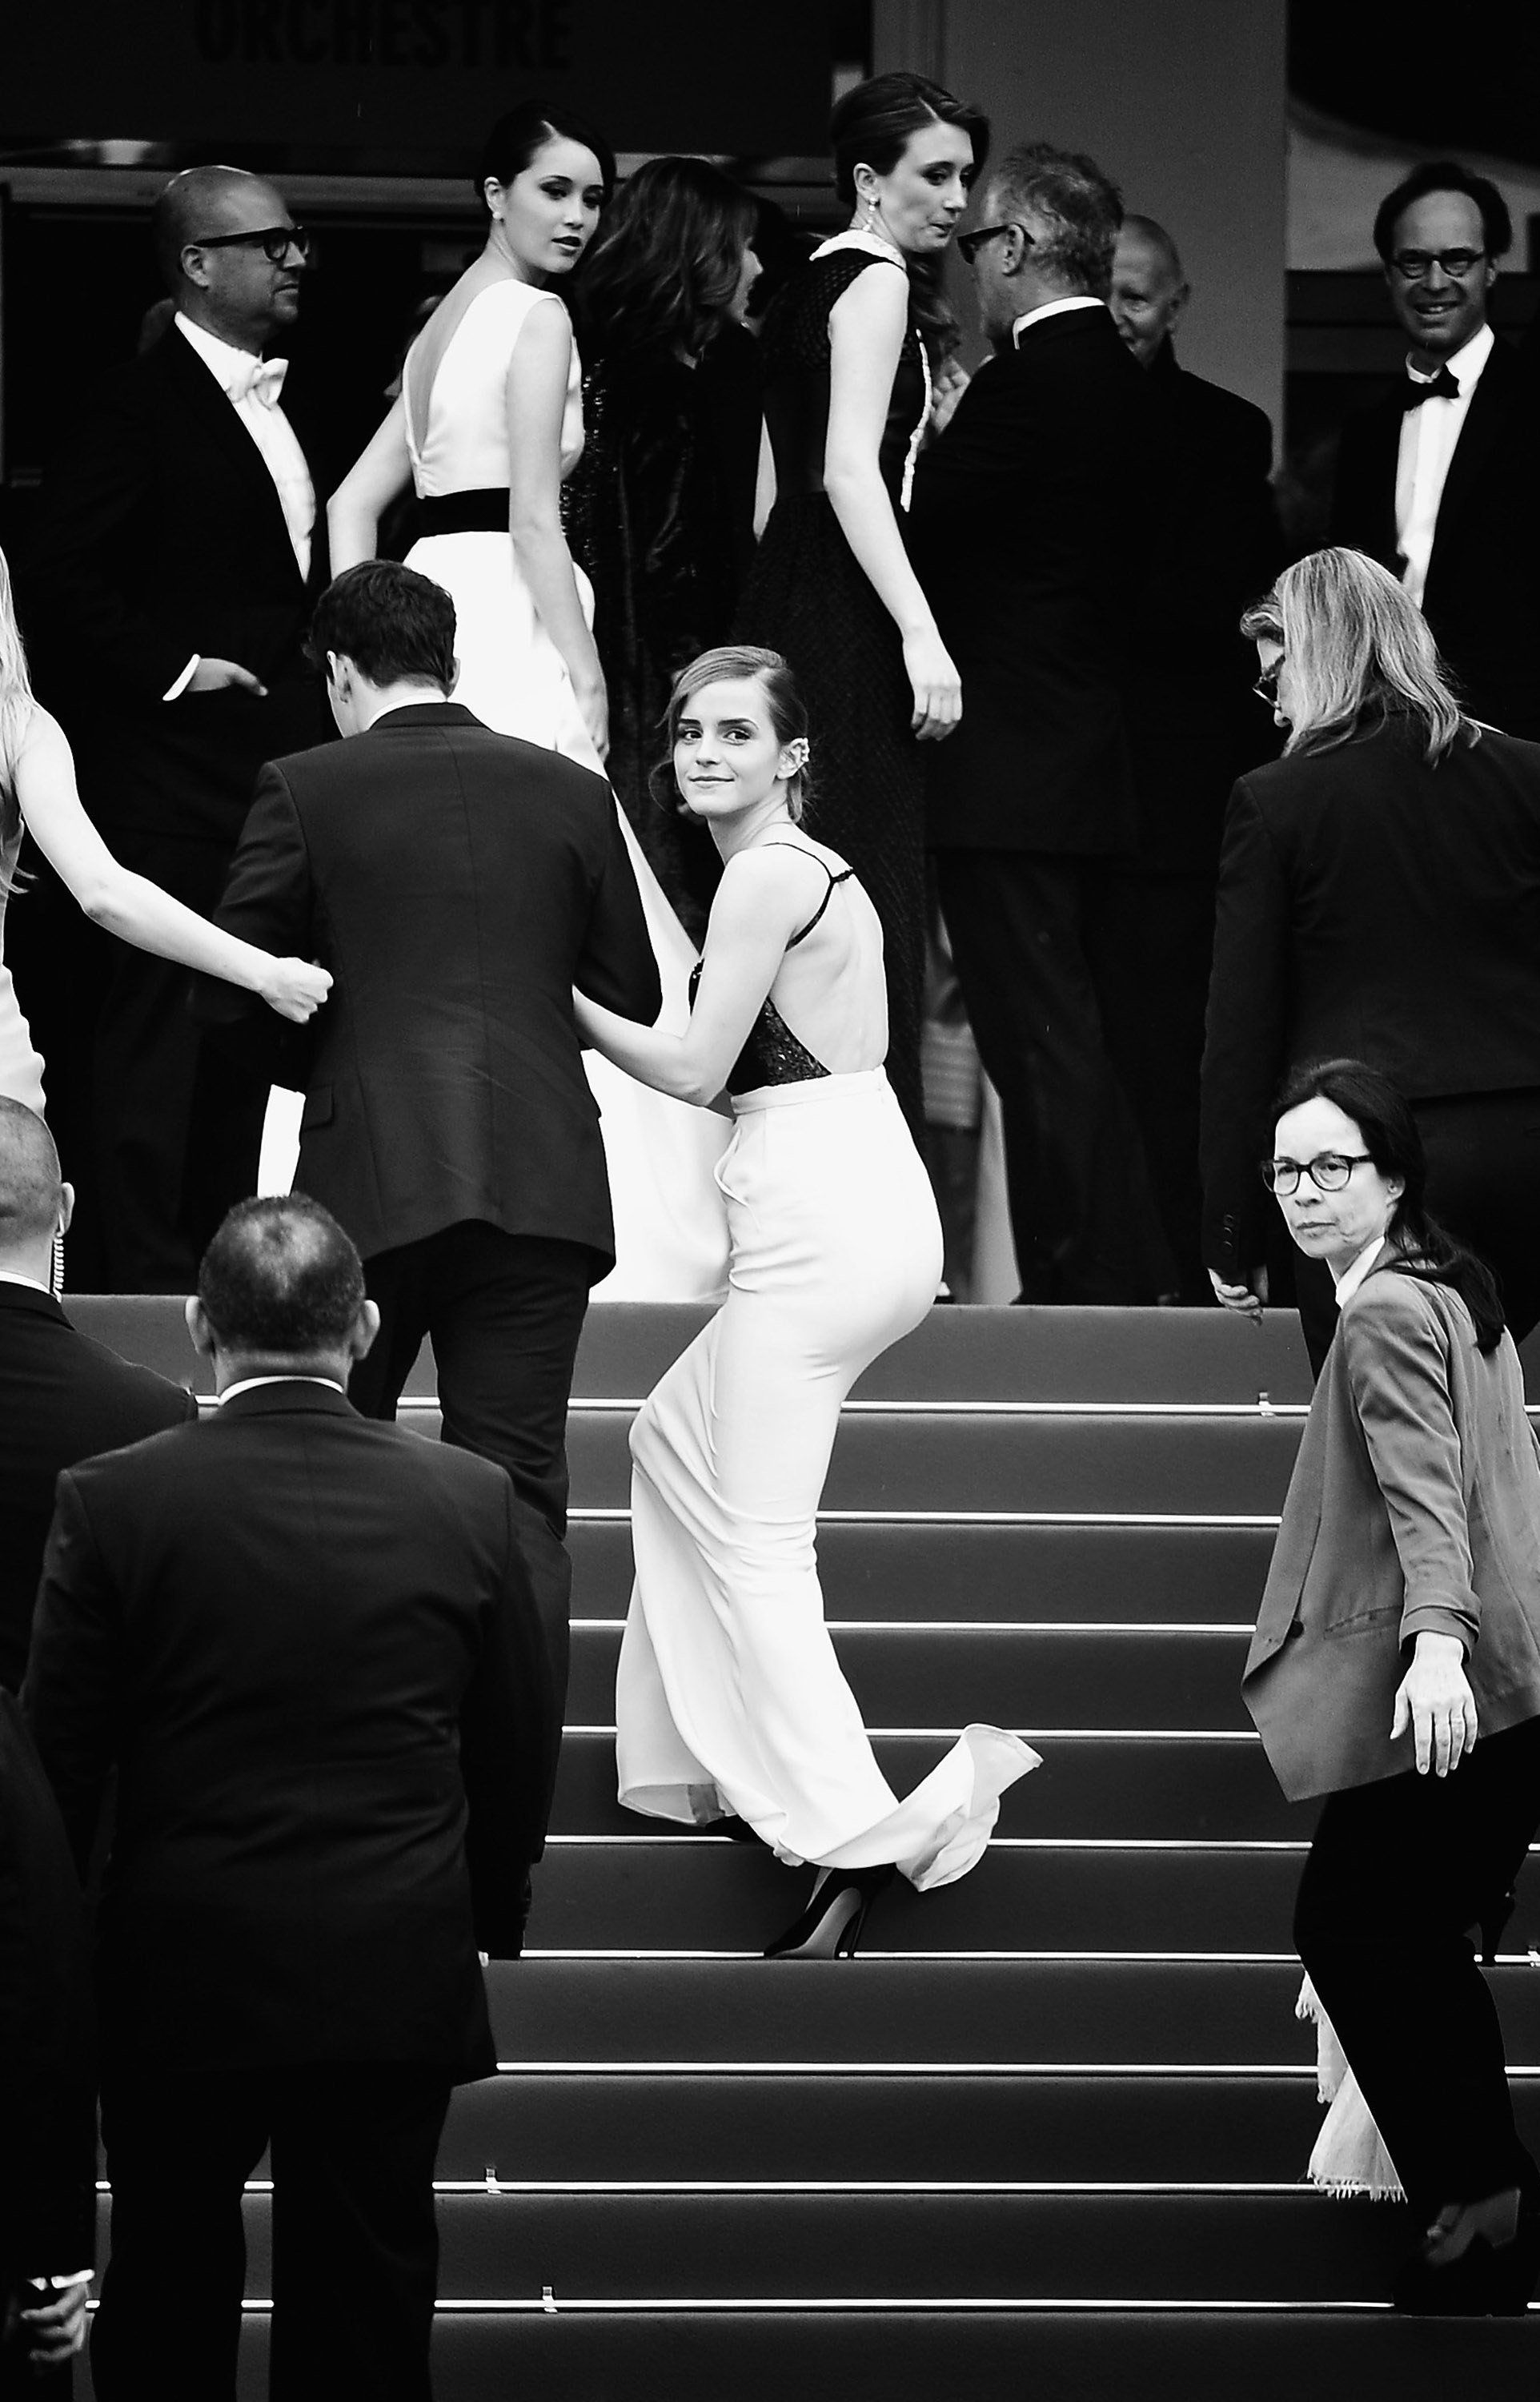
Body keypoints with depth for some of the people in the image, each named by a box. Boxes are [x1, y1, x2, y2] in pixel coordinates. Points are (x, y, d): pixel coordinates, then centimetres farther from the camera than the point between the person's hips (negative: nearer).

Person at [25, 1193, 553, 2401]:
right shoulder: (470, 1499, -5)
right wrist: (490, 1914, 21)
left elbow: (57, 1757, -5)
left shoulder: (113, 1500, -11)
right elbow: (521, 1754, 4)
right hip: (399, 1981, 1)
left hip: (182, 1979, -1)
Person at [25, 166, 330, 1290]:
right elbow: (64, 576, -14)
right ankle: (147, 1268, -3)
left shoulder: (289, 398, 15)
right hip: (175, 765, -8)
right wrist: (171, 668, -16)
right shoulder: (142, 404, -10)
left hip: (278, 757, 8)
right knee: (163, 1011, -5)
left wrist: (319, 675, 11)